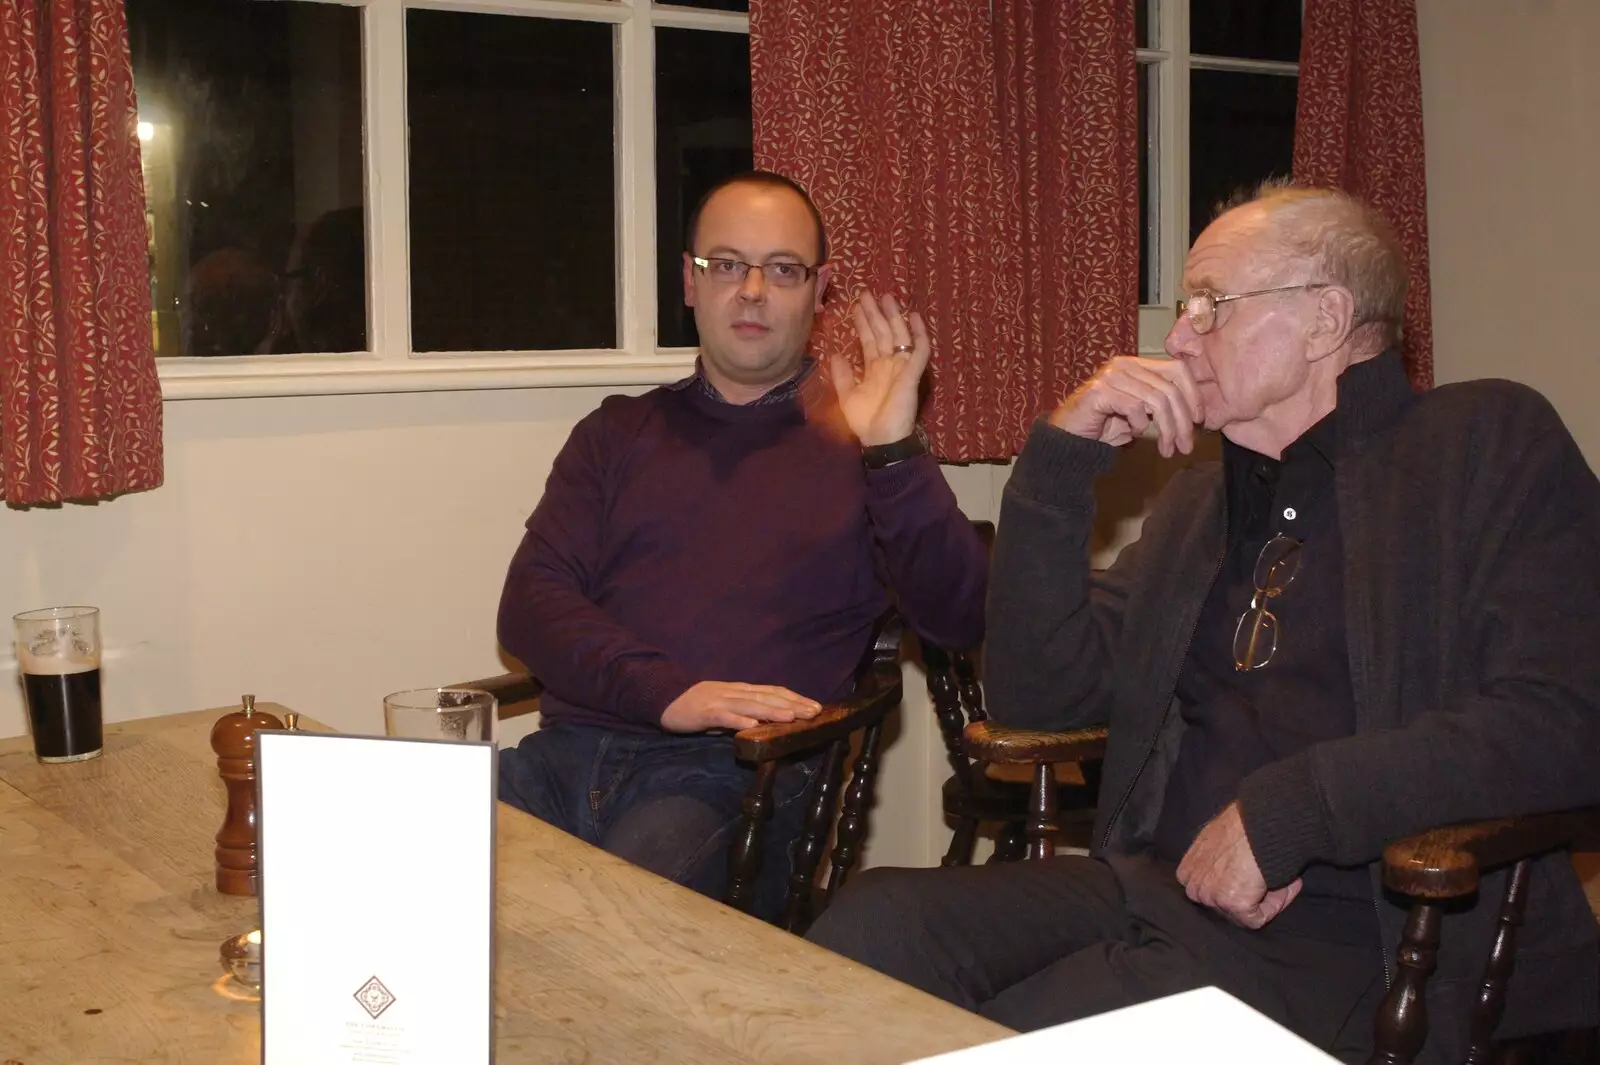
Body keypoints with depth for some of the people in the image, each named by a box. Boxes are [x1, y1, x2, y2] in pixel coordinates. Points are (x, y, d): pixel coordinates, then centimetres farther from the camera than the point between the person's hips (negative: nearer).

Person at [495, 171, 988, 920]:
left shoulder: (854, 442, 13)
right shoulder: (618, 434, 22)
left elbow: (960, 620, 1)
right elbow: (530, 606, 8)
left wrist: (895, 451, -13)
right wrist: (667, 692, -11)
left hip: (737, 774, -3)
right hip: (572, 751, 3)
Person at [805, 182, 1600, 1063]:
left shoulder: (1492, 443, 2)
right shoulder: (1198, 504, 21)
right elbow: (1037, 697, 13)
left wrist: (1281, 813, -17)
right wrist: (1061, 453, 4)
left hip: (1348, 940, -5)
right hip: (1157, 886, 6)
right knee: (874, 923, -20)